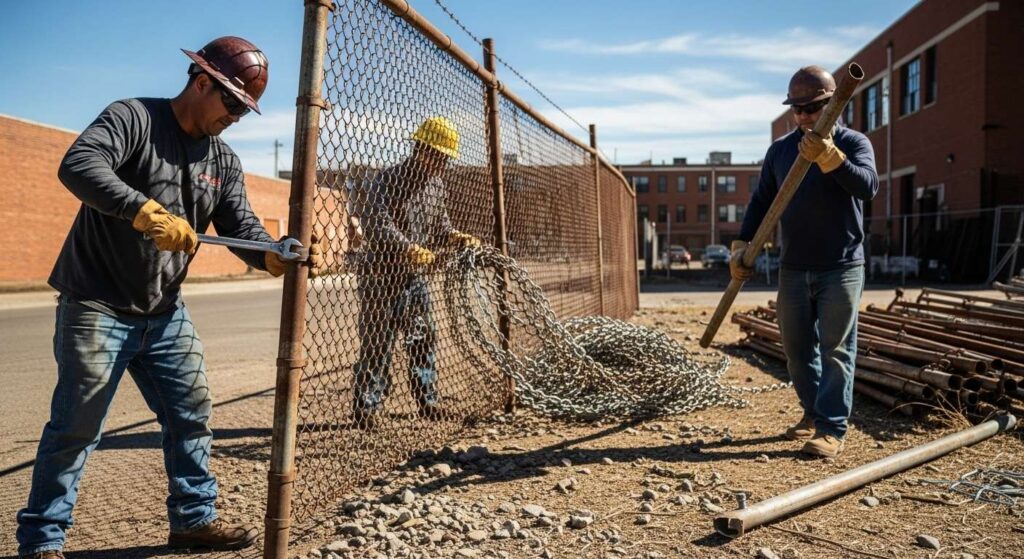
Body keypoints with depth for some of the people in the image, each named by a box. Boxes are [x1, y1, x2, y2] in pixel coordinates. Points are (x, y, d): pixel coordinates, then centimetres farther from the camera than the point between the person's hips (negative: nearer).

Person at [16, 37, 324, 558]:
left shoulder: (224, 162, 6)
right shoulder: (131, 117, -12)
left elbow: (243, 229, -1)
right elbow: (78, 165, -28)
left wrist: (277, 257, -22)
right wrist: (148, 213, -41)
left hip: (166, 314, 7)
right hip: (97, 308, -6)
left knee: (192, 415, 10)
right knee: (75, 427, -1)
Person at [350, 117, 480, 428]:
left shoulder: (437, 185, 10)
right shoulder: (387, 181, -15)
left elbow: (439, 226, 20)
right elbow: (378, 228, -27)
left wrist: (457, 238, 0)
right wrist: (411, 250, -35)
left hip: (416, 277, 7)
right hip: (381, 276, -7)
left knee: (424, 339, 11)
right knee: (377, 343, -3)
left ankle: (427, 401, 23)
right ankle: (366, 407, 8)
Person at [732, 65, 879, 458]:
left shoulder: (854, 142, -3)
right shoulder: (779, 149, 10)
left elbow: (869, 186, -21)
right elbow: (761, 200, 11)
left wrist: (830, 157, -35)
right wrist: (742, 245, 0)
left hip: (841, 267, -4)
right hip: (793, 268, 5)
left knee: (836, 348, -2)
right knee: (797, 348, 10)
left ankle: (831, 428, 2)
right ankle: (813, 413, 26)